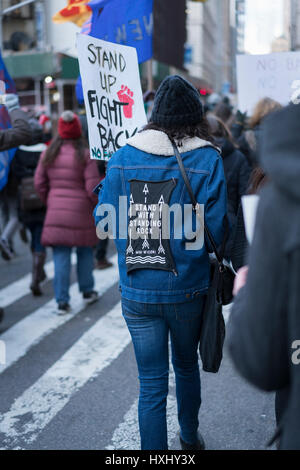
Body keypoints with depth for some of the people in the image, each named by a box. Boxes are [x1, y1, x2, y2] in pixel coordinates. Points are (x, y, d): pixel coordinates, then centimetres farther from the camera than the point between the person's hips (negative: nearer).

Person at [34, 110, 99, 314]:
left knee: (61, 257, 5)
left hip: (56, 211, 2)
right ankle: (87, 291, 30)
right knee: (85, 252, 16)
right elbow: (92, 187, -11)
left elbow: (39, 183, 6)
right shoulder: (85, 155, -9)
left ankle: (62, 301, 5)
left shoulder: (48, 154, 3)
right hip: (81, 211, -2)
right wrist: (97, 204, 6)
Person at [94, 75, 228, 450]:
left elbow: (103, 222, 1)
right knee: (187, 366, 25)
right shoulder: (209, 159, -9)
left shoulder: (122, 157, -4)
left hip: (137, 292, 0)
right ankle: (190, 437, 47)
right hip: (188, 290, 0)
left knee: (151, 384, 10)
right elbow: (214, 231, -12)